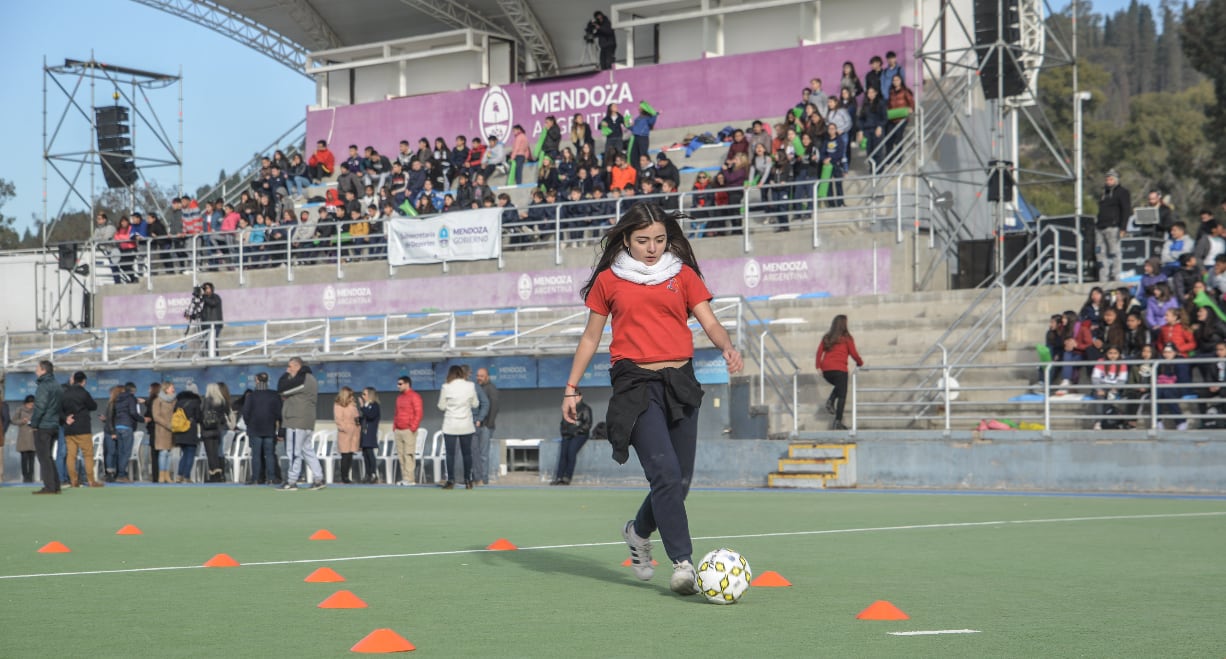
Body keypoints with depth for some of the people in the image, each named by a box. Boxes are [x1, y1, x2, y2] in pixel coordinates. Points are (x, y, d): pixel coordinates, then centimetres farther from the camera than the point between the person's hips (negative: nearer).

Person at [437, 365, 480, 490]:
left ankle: (451, 481, 0)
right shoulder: (470, 386, -5)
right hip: (466, 425, 2)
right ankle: (468, 481, 12)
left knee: (450, 453, 2)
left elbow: (441, 407, -3)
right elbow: (475, 404, 4)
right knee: (467, 453, 10)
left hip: (450, 425, -2)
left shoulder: (446, 387, -9)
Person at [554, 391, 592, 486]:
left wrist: (576, 431, -16)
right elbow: (564, 423, 19)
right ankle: (559, 478, -33)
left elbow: (588, 424, -8)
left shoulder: (586, 408, 0)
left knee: (571, 450, -31)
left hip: (580, 434, -4)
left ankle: (567, 478, -32)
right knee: (563, 451, -23)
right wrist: (563, 431, -1)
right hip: (568, 435, 5)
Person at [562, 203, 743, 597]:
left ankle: (639, 532, 34)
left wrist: (727, 346, -20)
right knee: (666, 473, -18)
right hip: (635, 383, -3)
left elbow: (709, 321, 2)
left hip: (679, 382, 3)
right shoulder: (609, 280, 7)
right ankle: (683, 563, -18)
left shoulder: (683, 275, 11)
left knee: (680, 479, 6)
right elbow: (591, 336, 13)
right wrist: (571, 388, 10)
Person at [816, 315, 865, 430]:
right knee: (842, 396, 2)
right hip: (839, 369, -5)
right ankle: (838, 422, -5)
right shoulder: (846, 338, 2)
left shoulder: (827, 338, 13)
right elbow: (854, 354, 2)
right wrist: (860, 363, 20)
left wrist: (818, 367, -2)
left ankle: (830, 401, 3)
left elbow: (819, 352, 3)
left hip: (826, 370, 5)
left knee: (838, 386, 30)